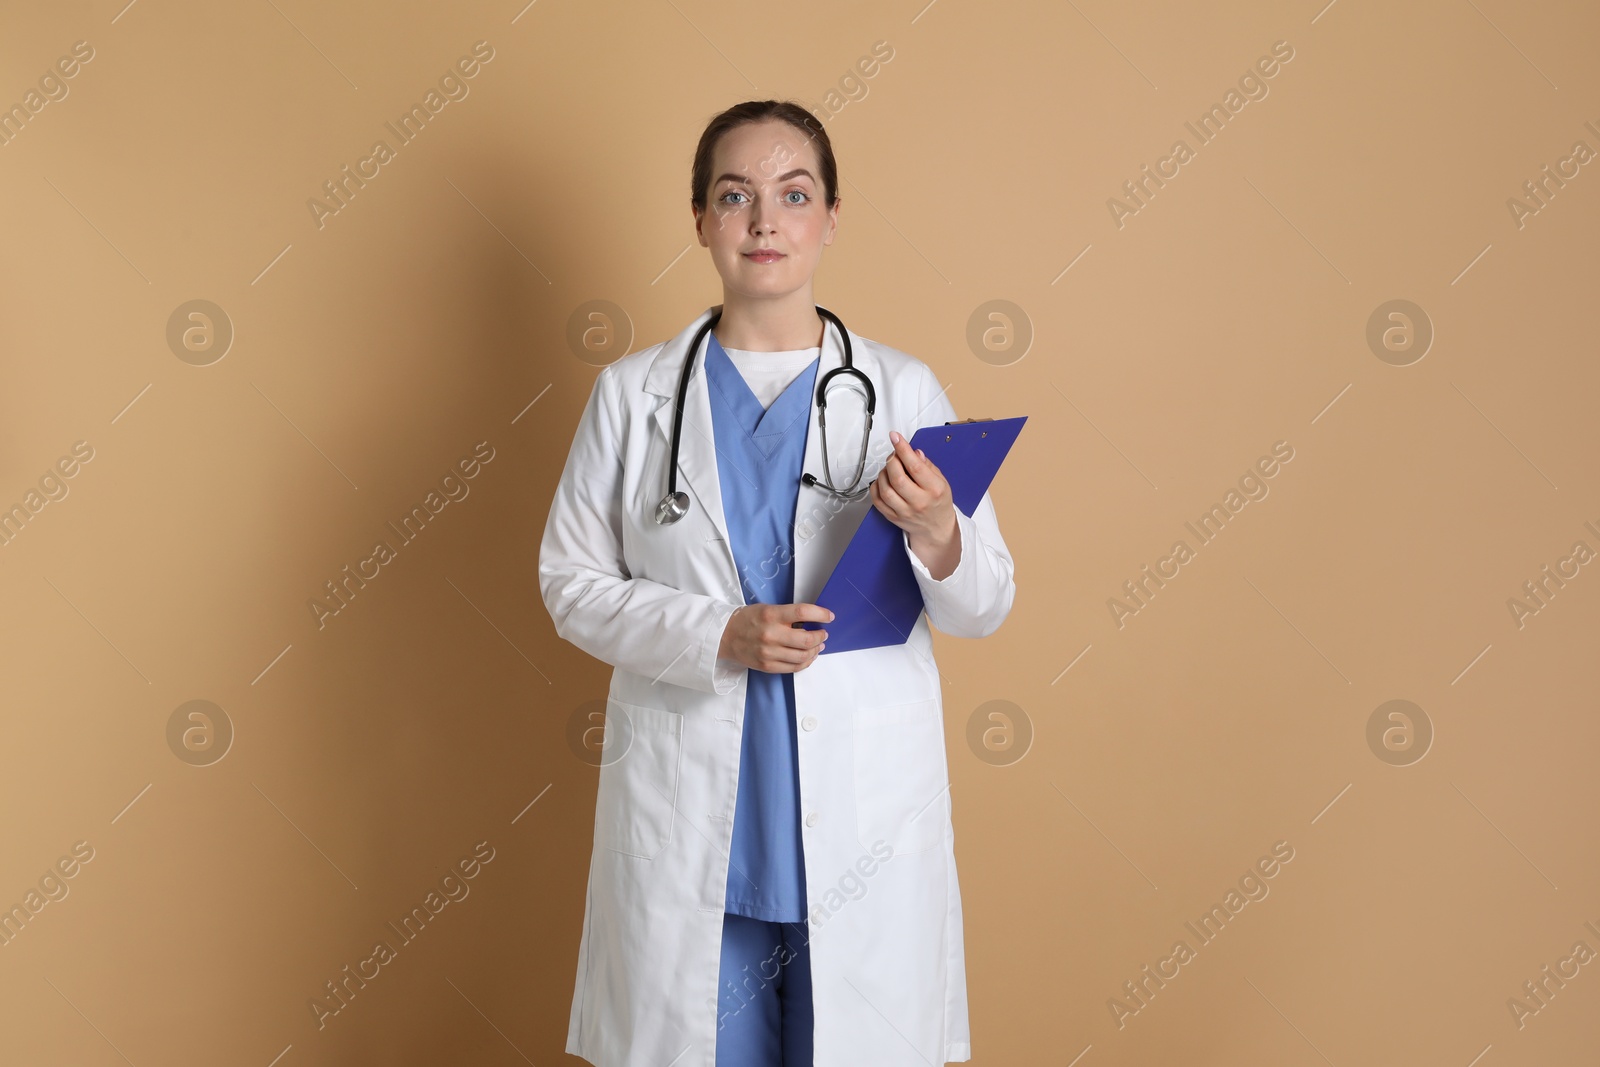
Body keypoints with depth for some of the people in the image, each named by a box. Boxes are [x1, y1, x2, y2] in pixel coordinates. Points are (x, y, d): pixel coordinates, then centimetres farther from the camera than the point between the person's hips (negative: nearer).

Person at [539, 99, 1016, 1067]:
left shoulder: (905, 392, 2)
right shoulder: (632, 396, 3)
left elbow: (984, 610, 3)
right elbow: (572, 583, 3)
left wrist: (936, 537, -19)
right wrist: (718, 636, -13)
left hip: (863, 808, 0)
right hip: (688, 818, 0)